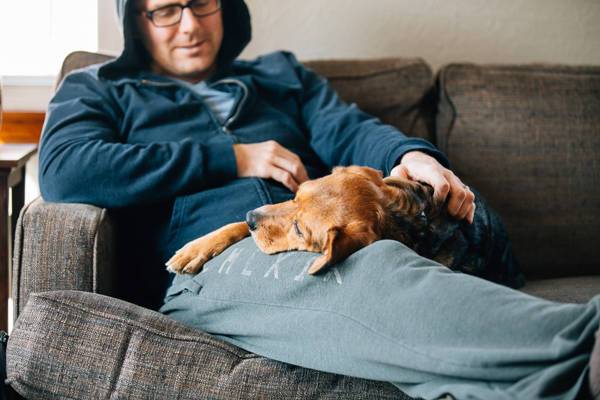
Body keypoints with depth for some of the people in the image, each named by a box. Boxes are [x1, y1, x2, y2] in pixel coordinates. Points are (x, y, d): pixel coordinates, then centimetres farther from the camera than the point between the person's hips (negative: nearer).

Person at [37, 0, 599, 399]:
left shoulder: (280, 74, 35)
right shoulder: (97, 90, 22)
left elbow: (348, 129, 18)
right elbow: (62, 172, 1)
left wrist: (410, 155, -9)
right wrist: (232, 158, 2)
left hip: (326, 239, 6)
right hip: (216, 260, -6)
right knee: (373, 273, -38)